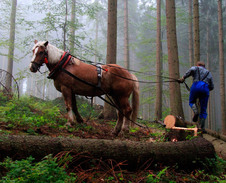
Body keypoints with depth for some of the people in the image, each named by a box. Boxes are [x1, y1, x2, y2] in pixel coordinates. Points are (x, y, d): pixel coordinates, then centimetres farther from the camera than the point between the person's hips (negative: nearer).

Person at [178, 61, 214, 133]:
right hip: (205, 88, 3)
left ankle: (196, 112, -13)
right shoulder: (209, 73, 31)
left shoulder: (196, 68, 21)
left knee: (192, 102, 20)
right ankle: (202, 127, -3)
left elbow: (192, 70, -6)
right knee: (203, 110, 7)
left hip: (196, 86, -2)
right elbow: (212, 87, 22)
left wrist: (183, 78, -6)